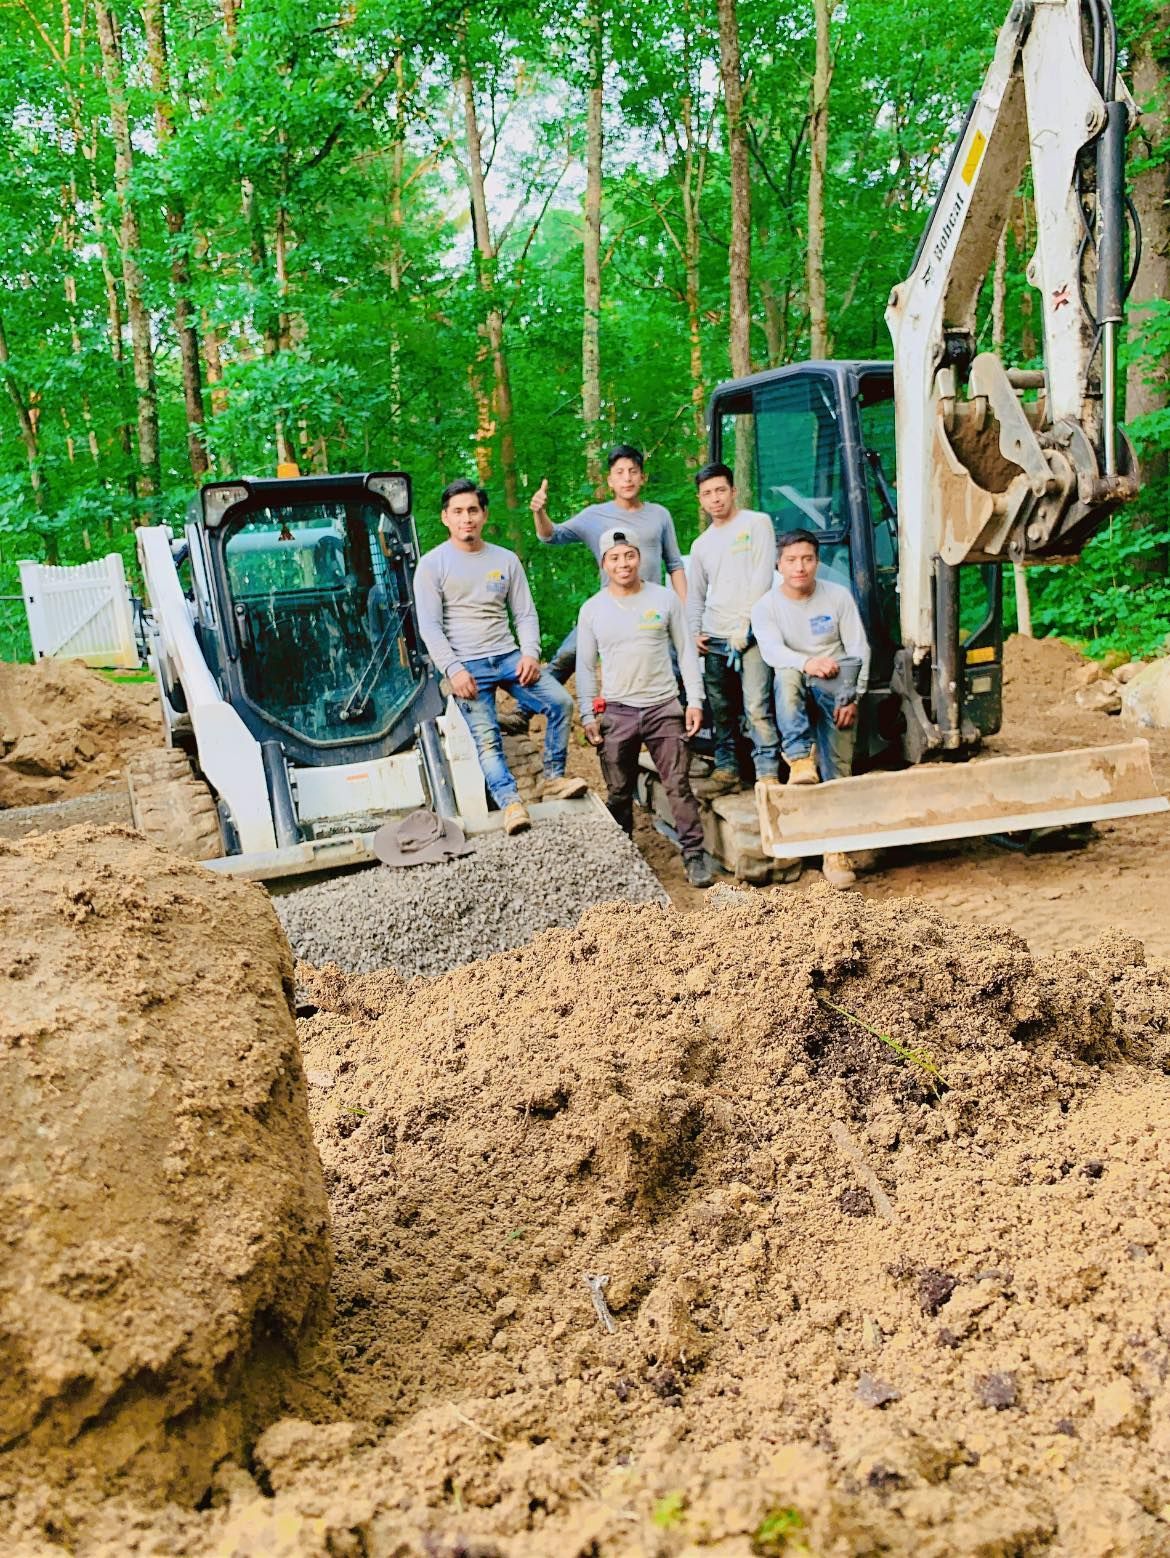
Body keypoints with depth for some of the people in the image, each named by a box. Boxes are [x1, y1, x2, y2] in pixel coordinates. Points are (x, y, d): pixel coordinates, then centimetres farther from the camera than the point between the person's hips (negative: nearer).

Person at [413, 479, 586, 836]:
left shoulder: (506, 560, 14)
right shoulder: (432, 565, 2)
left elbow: (525, 614, 13)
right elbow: (430, 626, -3)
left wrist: (530, 654, -5)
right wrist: (454, 669, -15)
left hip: (509, 656, 3)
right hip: (466, 665, -3)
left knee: (560, 701, -15)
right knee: (486, 736, -18)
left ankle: (554, 779, -5)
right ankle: (510, 803, -26)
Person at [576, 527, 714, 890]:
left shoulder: (665, 598, 2)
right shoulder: (592, 609, 3)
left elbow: (686, 651, 5)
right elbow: (585, 666, 7)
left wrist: (695, 700, -1)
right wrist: (588, 715, 0)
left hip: (664, 707, -1)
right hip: (616, 711, 1)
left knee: (679, 786, -3)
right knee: (619, 792, 8)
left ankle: (694, 856, 4)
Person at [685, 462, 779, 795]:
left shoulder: (756, 523, 3)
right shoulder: (702, 544, 20)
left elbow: (762, 577, -6)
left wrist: (744, 624, -12)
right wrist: (694, 633, 9)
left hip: (749, 634, -6)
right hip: (714, 639, 6)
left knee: (756, 707, -13)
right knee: (720, 710, 7)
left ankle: (768, 773, -9)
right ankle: (726, 769, 14)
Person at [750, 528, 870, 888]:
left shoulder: (839, 596, 2)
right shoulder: (765, 607, -2)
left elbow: (859, 650, 0)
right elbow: (772, 651, -19)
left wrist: (853, 698, -13)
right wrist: (808, 663, -39)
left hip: (835, 691, 1)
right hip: (794, 694, -1)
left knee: (838, 771, -13)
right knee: (787, 676, -37)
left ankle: (835, 851, -10)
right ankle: (800, 762, -46)